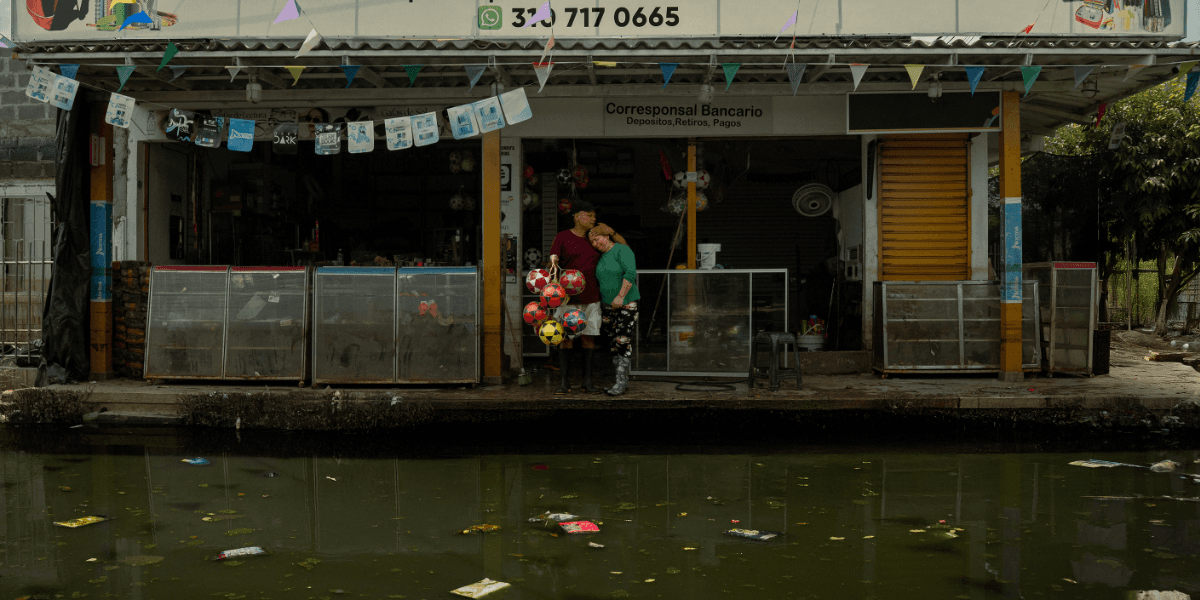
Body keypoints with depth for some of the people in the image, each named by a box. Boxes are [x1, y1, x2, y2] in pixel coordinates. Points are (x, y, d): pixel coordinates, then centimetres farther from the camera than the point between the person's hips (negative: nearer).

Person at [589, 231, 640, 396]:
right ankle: (624, 380, 12)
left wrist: (621, 296, -23)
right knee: (613, 343, 5)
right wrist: (601, 300, 15)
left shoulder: (622, 250, -9)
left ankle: (620, 382, -10)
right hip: (608, 306, 7)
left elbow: (630, 273, -20)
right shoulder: (600, 258, 13)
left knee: (623, 341, -11)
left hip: (627, 303, -7)